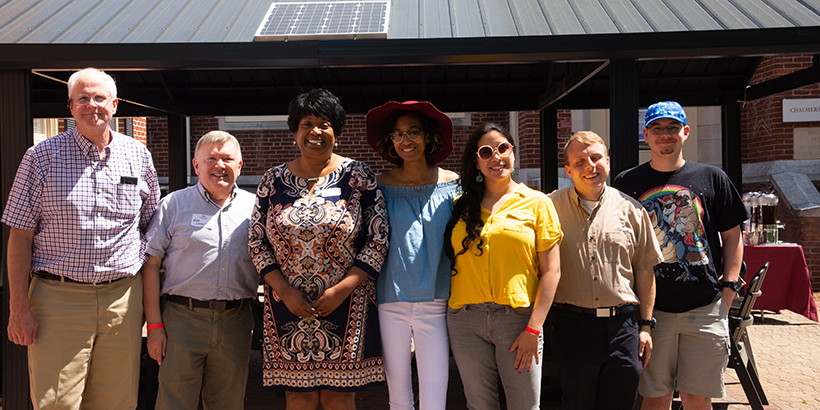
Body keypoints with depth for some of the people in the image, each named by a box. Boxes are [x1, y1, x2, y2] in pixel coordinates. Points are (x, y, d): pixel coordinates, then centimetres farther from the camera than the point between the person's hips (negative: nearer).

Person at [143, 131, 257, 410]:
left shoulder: (253, 207, 9)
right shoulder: (174, 204, 3)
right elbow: (151, 264, 0)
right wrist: (154, 325, -6)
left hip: (236, 322, 2)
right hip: (183, 319, -2)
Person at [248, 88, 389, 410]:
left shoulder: (358, 177, 0)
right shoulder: (273, 181, 7)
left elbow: (378, 238, -3)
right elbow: (257, 242, 7)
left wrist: (342, 289, -11)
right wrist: (285, 291, -6)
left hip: (346, 307, -1)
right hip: (288, 308, 2)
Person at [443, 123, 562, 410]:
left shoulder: (536, 203, 3)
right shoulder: (461, 206, 10)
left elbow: (551, 270, -1)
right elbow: (450, 261, 13)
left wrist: (534, 328, -8)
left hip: (518, 318, -2)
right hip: (466, 319, 2)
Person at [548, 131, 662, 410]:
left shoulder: (631, 209, 6)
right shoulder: (551, 207, 1)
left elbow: (645, 270, 9)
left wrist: (645, 325, 7)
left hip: (623, 323, 1)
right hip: (572, 323, -1)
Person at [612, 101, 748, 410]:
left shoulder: (711, 178, 6)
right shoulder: (626, 183, 5)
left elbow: (732, 236, 10)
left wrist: (729, 289, 1)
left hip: (705, 306, 0)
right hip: (650, 307, 0)